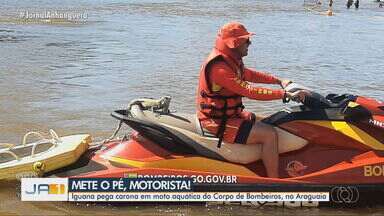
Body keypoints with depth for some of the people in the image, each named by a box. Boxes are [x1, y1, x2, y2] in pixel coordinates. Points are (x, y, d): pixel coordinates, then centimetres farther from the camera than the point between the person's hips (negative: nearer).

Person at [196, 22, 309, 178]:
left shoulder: (230, 59, 7)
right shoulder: (220, 68, -26)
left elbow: (249, 74, 20)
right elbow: (250, 91, -29)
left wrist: (279, 81, 14)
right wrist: (286, 94, -27)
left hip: (229, 113, 11)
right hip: (218, 122, -11)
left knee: (265, 124, 21)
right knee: (269, 134, -18)